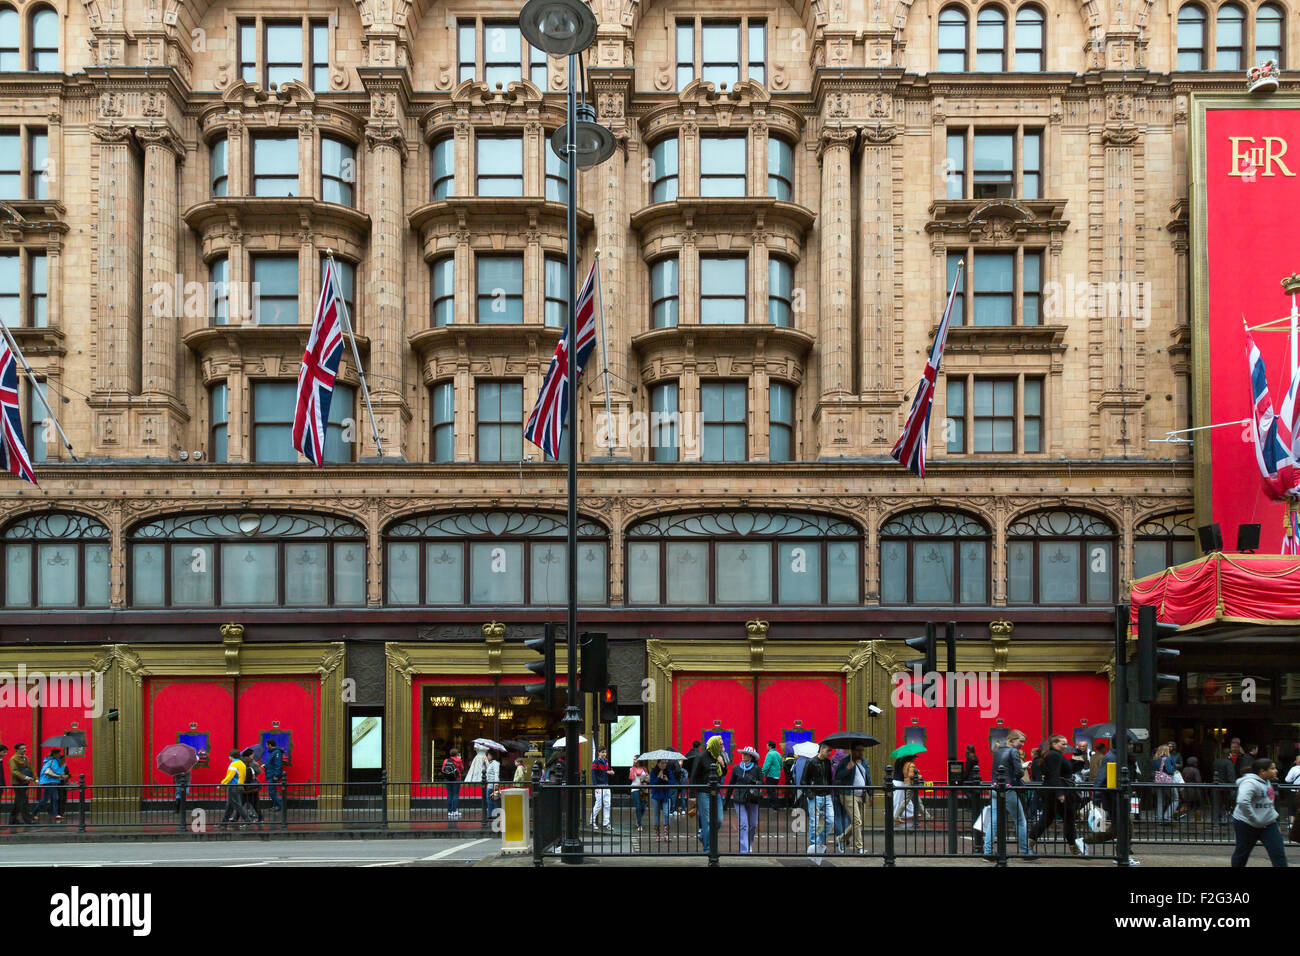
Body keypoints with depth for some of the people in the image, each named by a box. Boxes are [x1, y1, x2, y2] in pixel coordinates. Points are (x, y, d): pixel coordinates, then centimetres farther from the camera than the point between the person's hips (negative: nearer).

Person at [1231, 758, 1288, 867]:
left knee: (1279, 854, -1)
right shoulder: (1250, 783, -22)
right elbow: (1243, 802, -36)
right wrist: (1254, 820, -29)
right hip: (1247, 825, -8)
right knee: (1242, 854, 8)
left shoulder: (1267, 782, 10)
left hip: (1268, 824, 8)